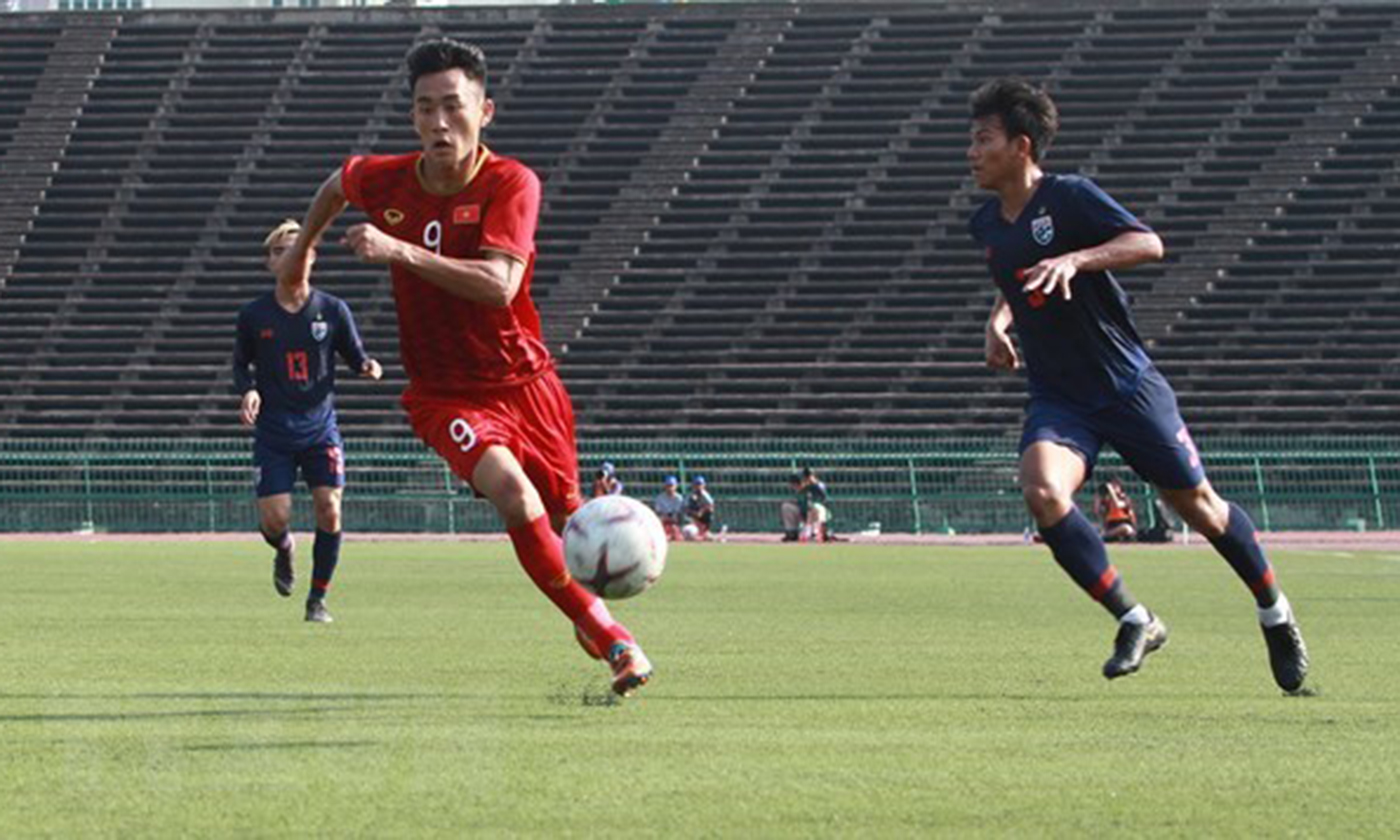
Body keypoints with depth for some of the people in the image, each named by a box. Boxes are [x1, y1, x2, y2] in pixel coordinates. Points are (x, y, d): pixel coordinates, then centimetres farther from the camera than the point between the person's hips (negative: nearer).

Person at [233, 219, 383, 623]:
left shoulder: (332, 310, -1)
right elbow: (240, 362, 11)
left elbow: (354, 355, 7)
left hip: (320, 427, 0)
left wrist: (367, 366, -16)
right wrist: (247, 390, -9)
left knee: (329, 510, -10)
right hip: (273, 432, 0)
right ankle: (285, 551, 31)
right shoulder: (254, 315, -1)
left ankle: (318, 599, 6)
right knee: (274, 520, -8)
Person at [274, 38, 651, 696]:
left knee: (567, 521, 7)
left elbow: (498, 285, -31)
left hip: (524, 382, 0)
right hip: (444, 393, 0)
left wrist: (401, 252, -38)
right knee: (510, 489, -27)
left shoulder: (511, 184, -16)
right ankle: (606, 636, -20)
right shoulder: (385, 181, -6)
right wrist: (304, 245, 36)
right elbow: (337, 183, 21)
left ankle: (590, 614, 41)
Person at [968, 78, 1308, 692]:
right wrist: (998, 322, 8)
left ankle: (1274, 613, 31)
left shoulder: (1069, 197, -13)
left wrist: (1075, 260, -36)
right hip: (1057, 399, 4)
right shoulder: (986, 224, 7)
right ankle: (1134, 622, -11)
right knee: (1042, 491, -25)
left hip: (1127, 387, -4)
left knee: (1197, 504, 5)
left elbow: (1148, 244, -24)